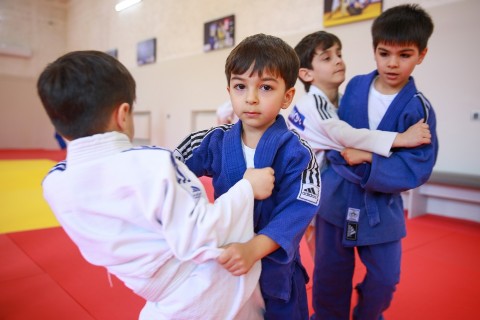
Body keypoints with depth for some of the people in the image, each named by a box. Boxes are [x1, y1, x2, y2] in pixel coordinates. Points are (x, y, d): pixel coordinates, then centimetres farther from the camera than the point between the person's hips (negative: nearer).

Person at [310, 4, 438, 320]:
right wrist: (355, 158, -15)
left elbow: (415, 170, -16)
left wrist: (366, 159, -24)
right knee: (329, 277, 14)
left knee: (384, 279, 15)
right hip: (337, 198, 1)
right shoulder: (355, 87, -4)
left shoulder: (419, 109, -11)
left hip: (381, 208, -1)